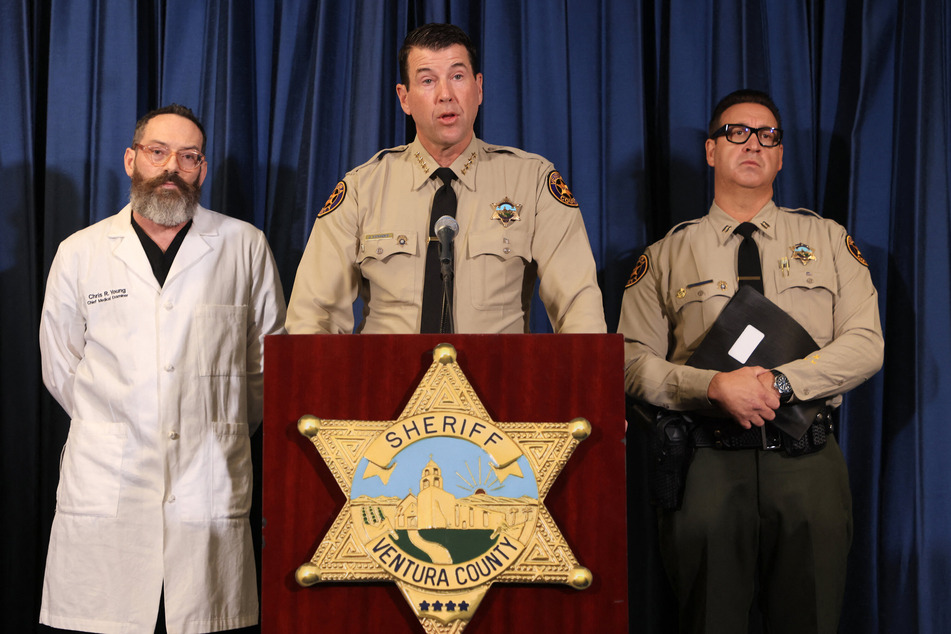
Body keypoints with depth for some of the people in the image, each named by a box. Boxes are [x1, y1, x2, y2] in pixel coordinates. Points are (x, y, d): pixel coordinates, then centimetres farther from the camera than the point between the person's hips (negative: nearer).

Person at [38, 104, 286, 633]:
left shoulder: (246, 247, 7)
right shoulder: (79, 253, 9)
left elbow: (267, 361, 14)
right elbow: (60, 368, 16)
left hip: (210, 490, 0)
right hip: (104, 487, 1)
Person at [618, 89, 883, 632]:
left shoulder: (827, 239, 12)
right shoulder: (667, 255, 9)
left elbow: (866, 343, 2)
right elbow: (633, 363, 1)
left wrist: (781, 382, -12)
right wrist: (716, 387, -15)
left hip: (808, 463, 1)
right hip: (706, 461, -1)